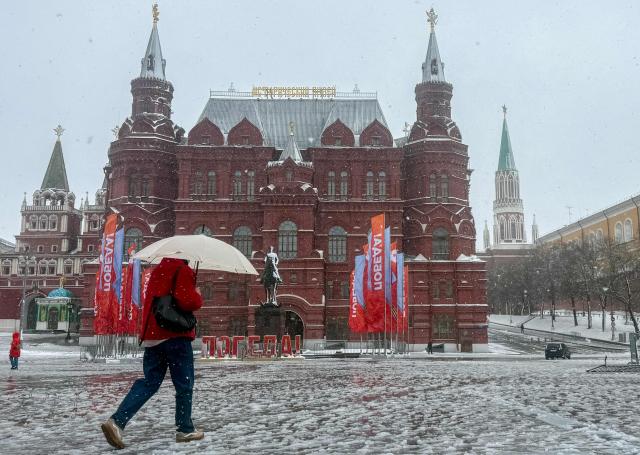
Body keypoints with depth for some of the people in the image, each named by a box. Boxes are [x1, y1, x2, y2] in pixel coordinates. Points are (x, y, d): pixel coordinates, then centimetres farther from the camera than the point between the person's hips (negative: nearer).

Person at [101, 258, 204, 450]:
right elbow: (187, 301, -21)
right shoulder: (183, 270, -9)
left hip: (152, 335, 8)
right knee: (184, 384, 6)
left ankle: (117, 421, -5)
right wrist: (198, 297, -2)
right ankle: (185, 430, 15)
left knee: (150, 381, 10)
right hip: (175, 335, -7)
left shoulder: (158, 270, 18)